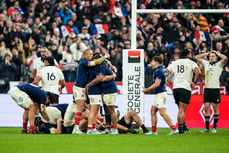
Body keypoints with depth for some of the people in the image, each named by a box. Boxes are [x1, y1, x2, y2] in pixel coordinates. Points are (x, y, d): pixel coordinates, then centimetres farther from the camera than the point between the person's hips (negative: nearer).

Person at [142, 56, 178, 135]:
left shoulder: (158, 71, -17)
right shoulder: (162, 69, 15)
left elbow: (157, 84, -23)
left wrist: (147, 90, -14)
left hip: (160, 94, -11)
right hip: (158, 94, 11)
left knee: (163, 113, -12)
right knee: (153, 111, 12)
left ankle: (174, 129, -13)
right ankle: (153, 131, 14)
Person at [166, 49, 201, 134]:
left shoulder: (174, 63, 15)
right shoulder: (191, 63, 1)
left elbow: (165, 73, 14)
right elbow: (198, 72, -16)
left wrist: (171, 82, 13)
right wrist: (194, 82, -4)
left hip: (175, 88, 5)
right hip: (185, 88, -5)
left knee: (181, 109, 16)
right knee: (182, 110, -6)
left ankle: (184, 126, 21)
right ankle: (181, 128, -9)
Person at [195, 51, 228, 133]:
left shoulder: (219, 64, 2)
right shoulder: (206, 63, 16)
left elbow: (225, 58, -17)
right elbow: (197, 57, 25)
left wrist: (218, 53, -1)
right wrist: (207, 53, 18)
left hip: (215, 88, -4)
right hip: (207, 88, 4)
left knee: (215, 107, -1)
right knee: (206, 107, 1)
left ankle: (214, 127, 3)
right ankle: (207, 128, 3)